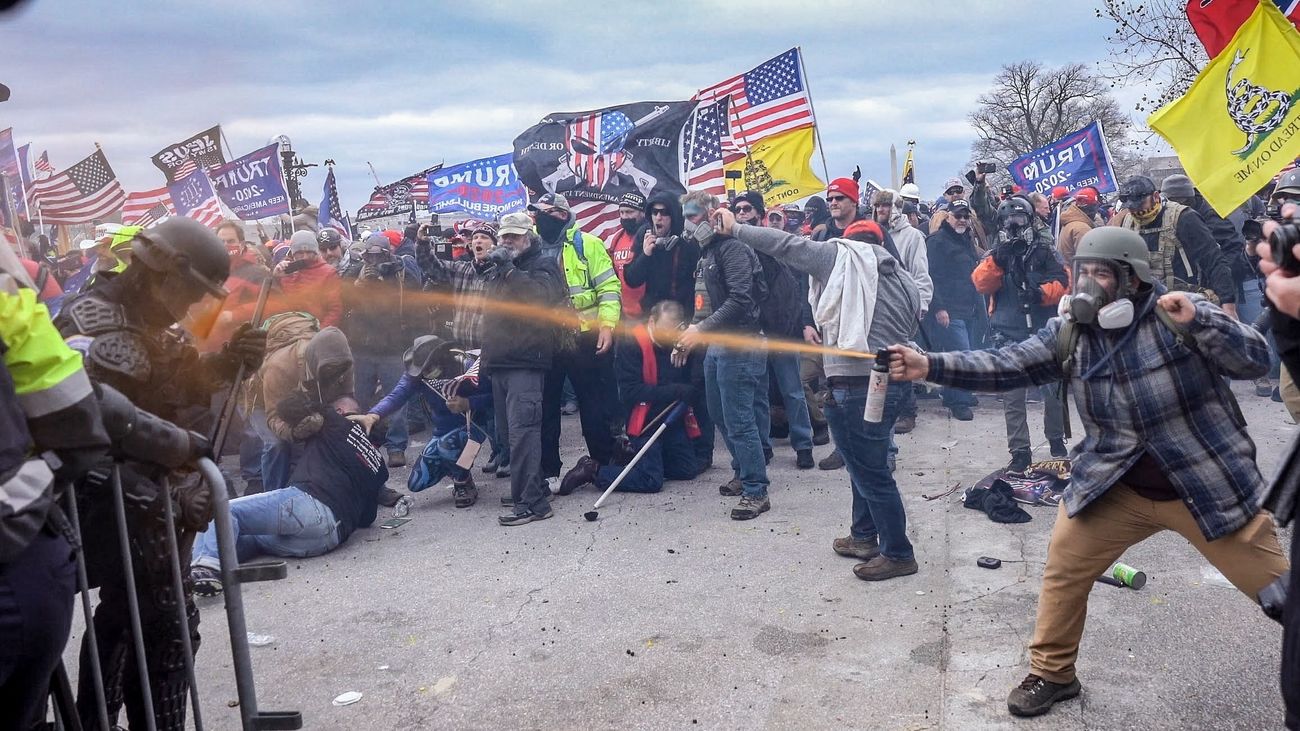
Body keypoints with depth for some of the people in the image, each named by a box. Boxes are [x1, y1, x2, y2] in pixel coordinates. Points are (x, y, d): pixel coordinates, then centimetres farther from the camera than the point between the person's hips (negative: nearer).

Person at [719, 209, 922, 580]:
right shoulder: (904, 280, 18)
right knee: (865, 462, 22)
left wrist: (735, 229, 9)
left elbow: (787, 244, 2)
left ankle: (898, 553, 9)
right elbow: (909, 332, 16)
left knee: (870, 470, 0)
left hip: (857, 384, -8)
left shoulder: (842, 255, 1)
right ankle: (865, 537, 33)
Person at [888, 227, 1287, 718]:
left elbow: (1255, 360, -18)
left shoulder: (1182, 315, -14)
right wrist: (930, 366, -24)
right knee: (1064, 566, 4)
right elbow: (1005, 365, -12)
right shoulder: (1070, 332, -6)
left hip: (1207, 485, -3)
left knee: (1275, 586, 6)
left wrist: (1197, 320, -34)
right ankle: (1052, 674, 24)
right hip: (1115, 487, 3)